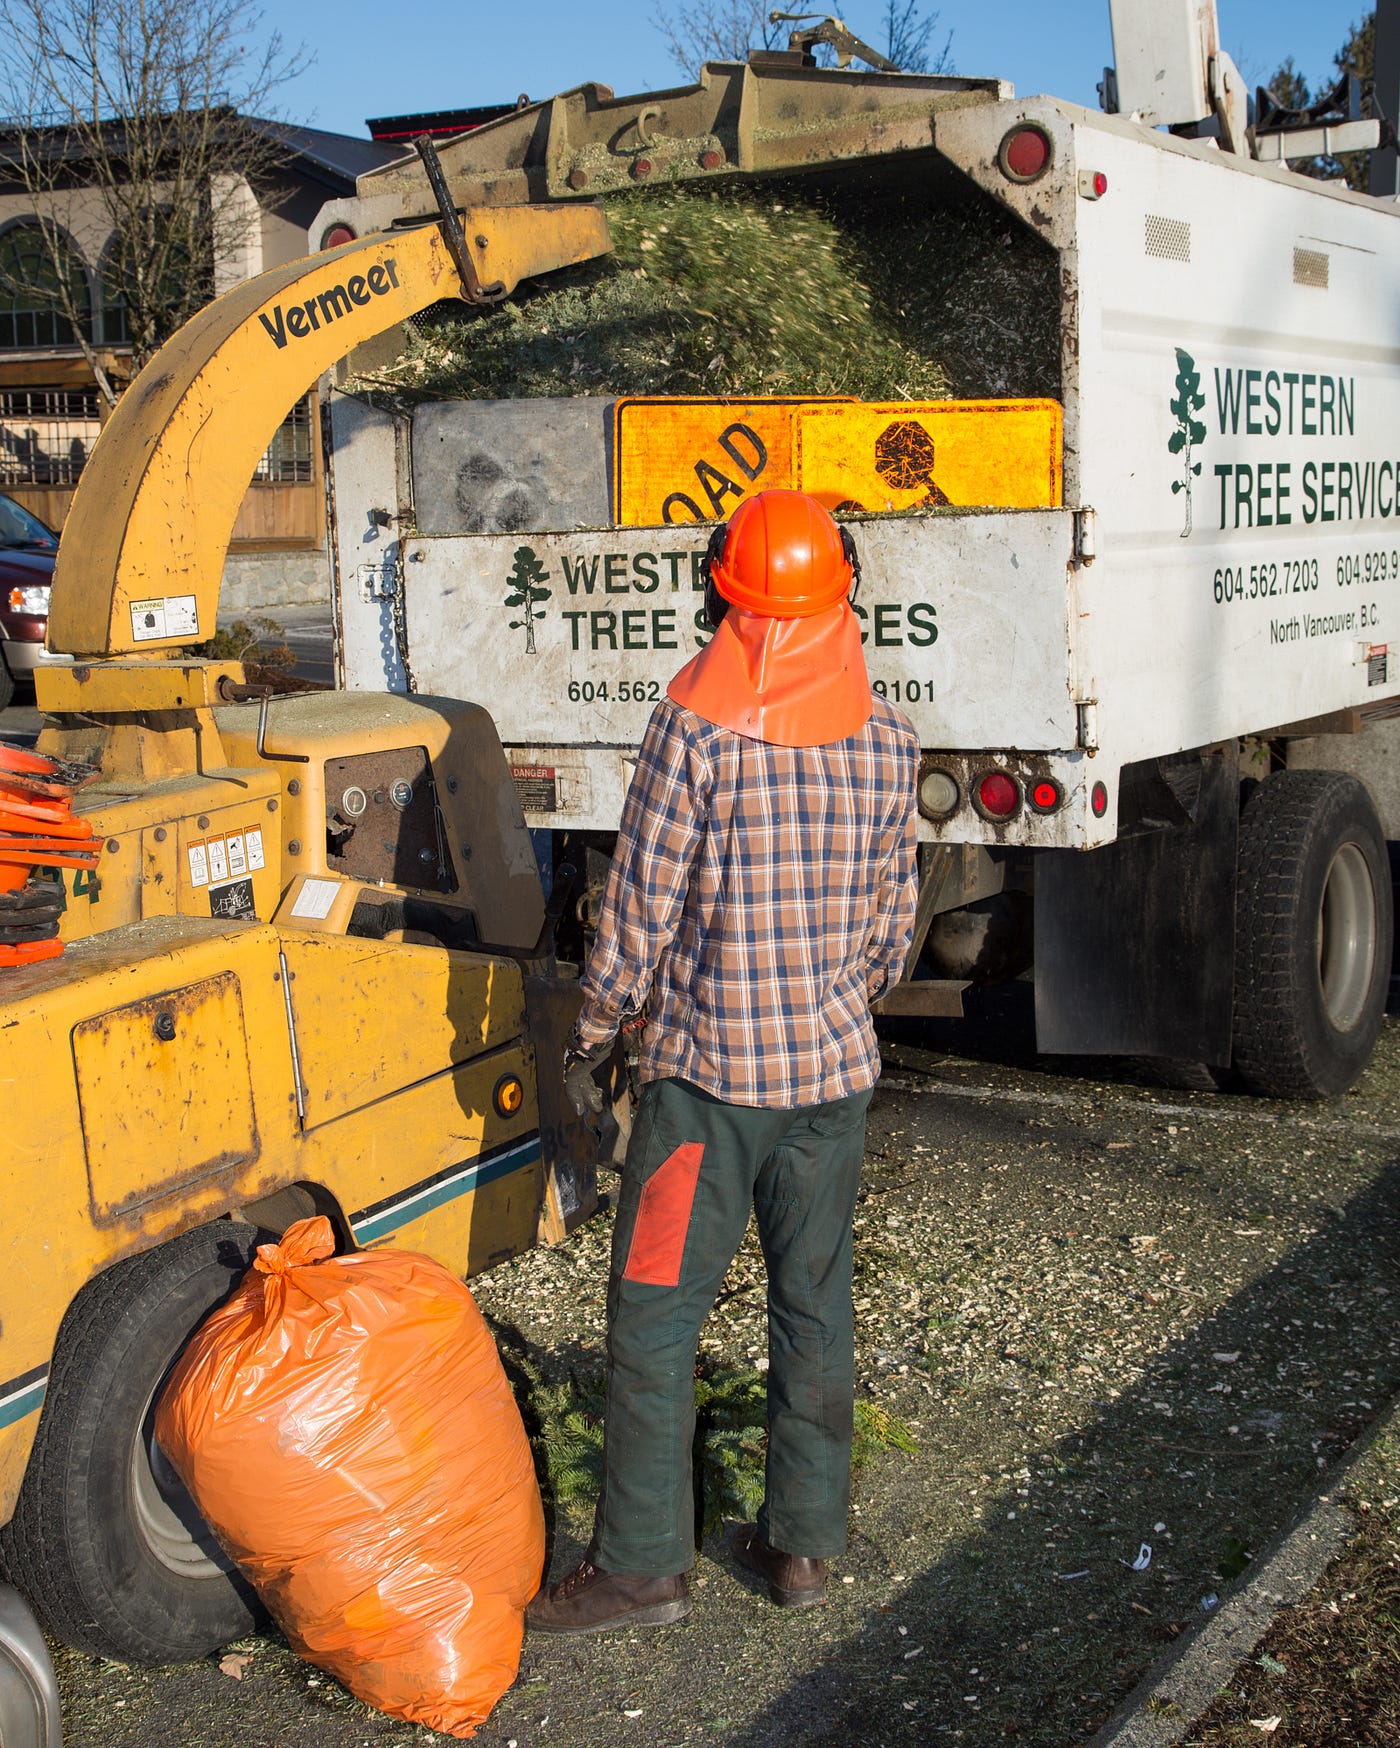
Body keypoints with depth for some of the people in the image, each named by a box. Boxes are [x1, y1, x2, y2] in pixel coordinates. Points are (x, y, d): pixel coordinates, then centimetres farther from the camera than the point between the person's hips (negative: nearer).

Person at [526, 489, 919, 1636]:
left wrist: (592, 1034, 3)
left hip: (707, 1066, -5)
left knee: (655, 1314, 4)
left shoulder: (695, 726, -13)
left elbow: (641, 904, -11)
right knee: (814, 1306, 14)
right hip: (836, 1067, 5)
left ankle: (643, 1565, 10)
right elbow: (893, 913, 9)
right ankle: (804, 1542, 24)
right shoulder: (888, 735, 2)